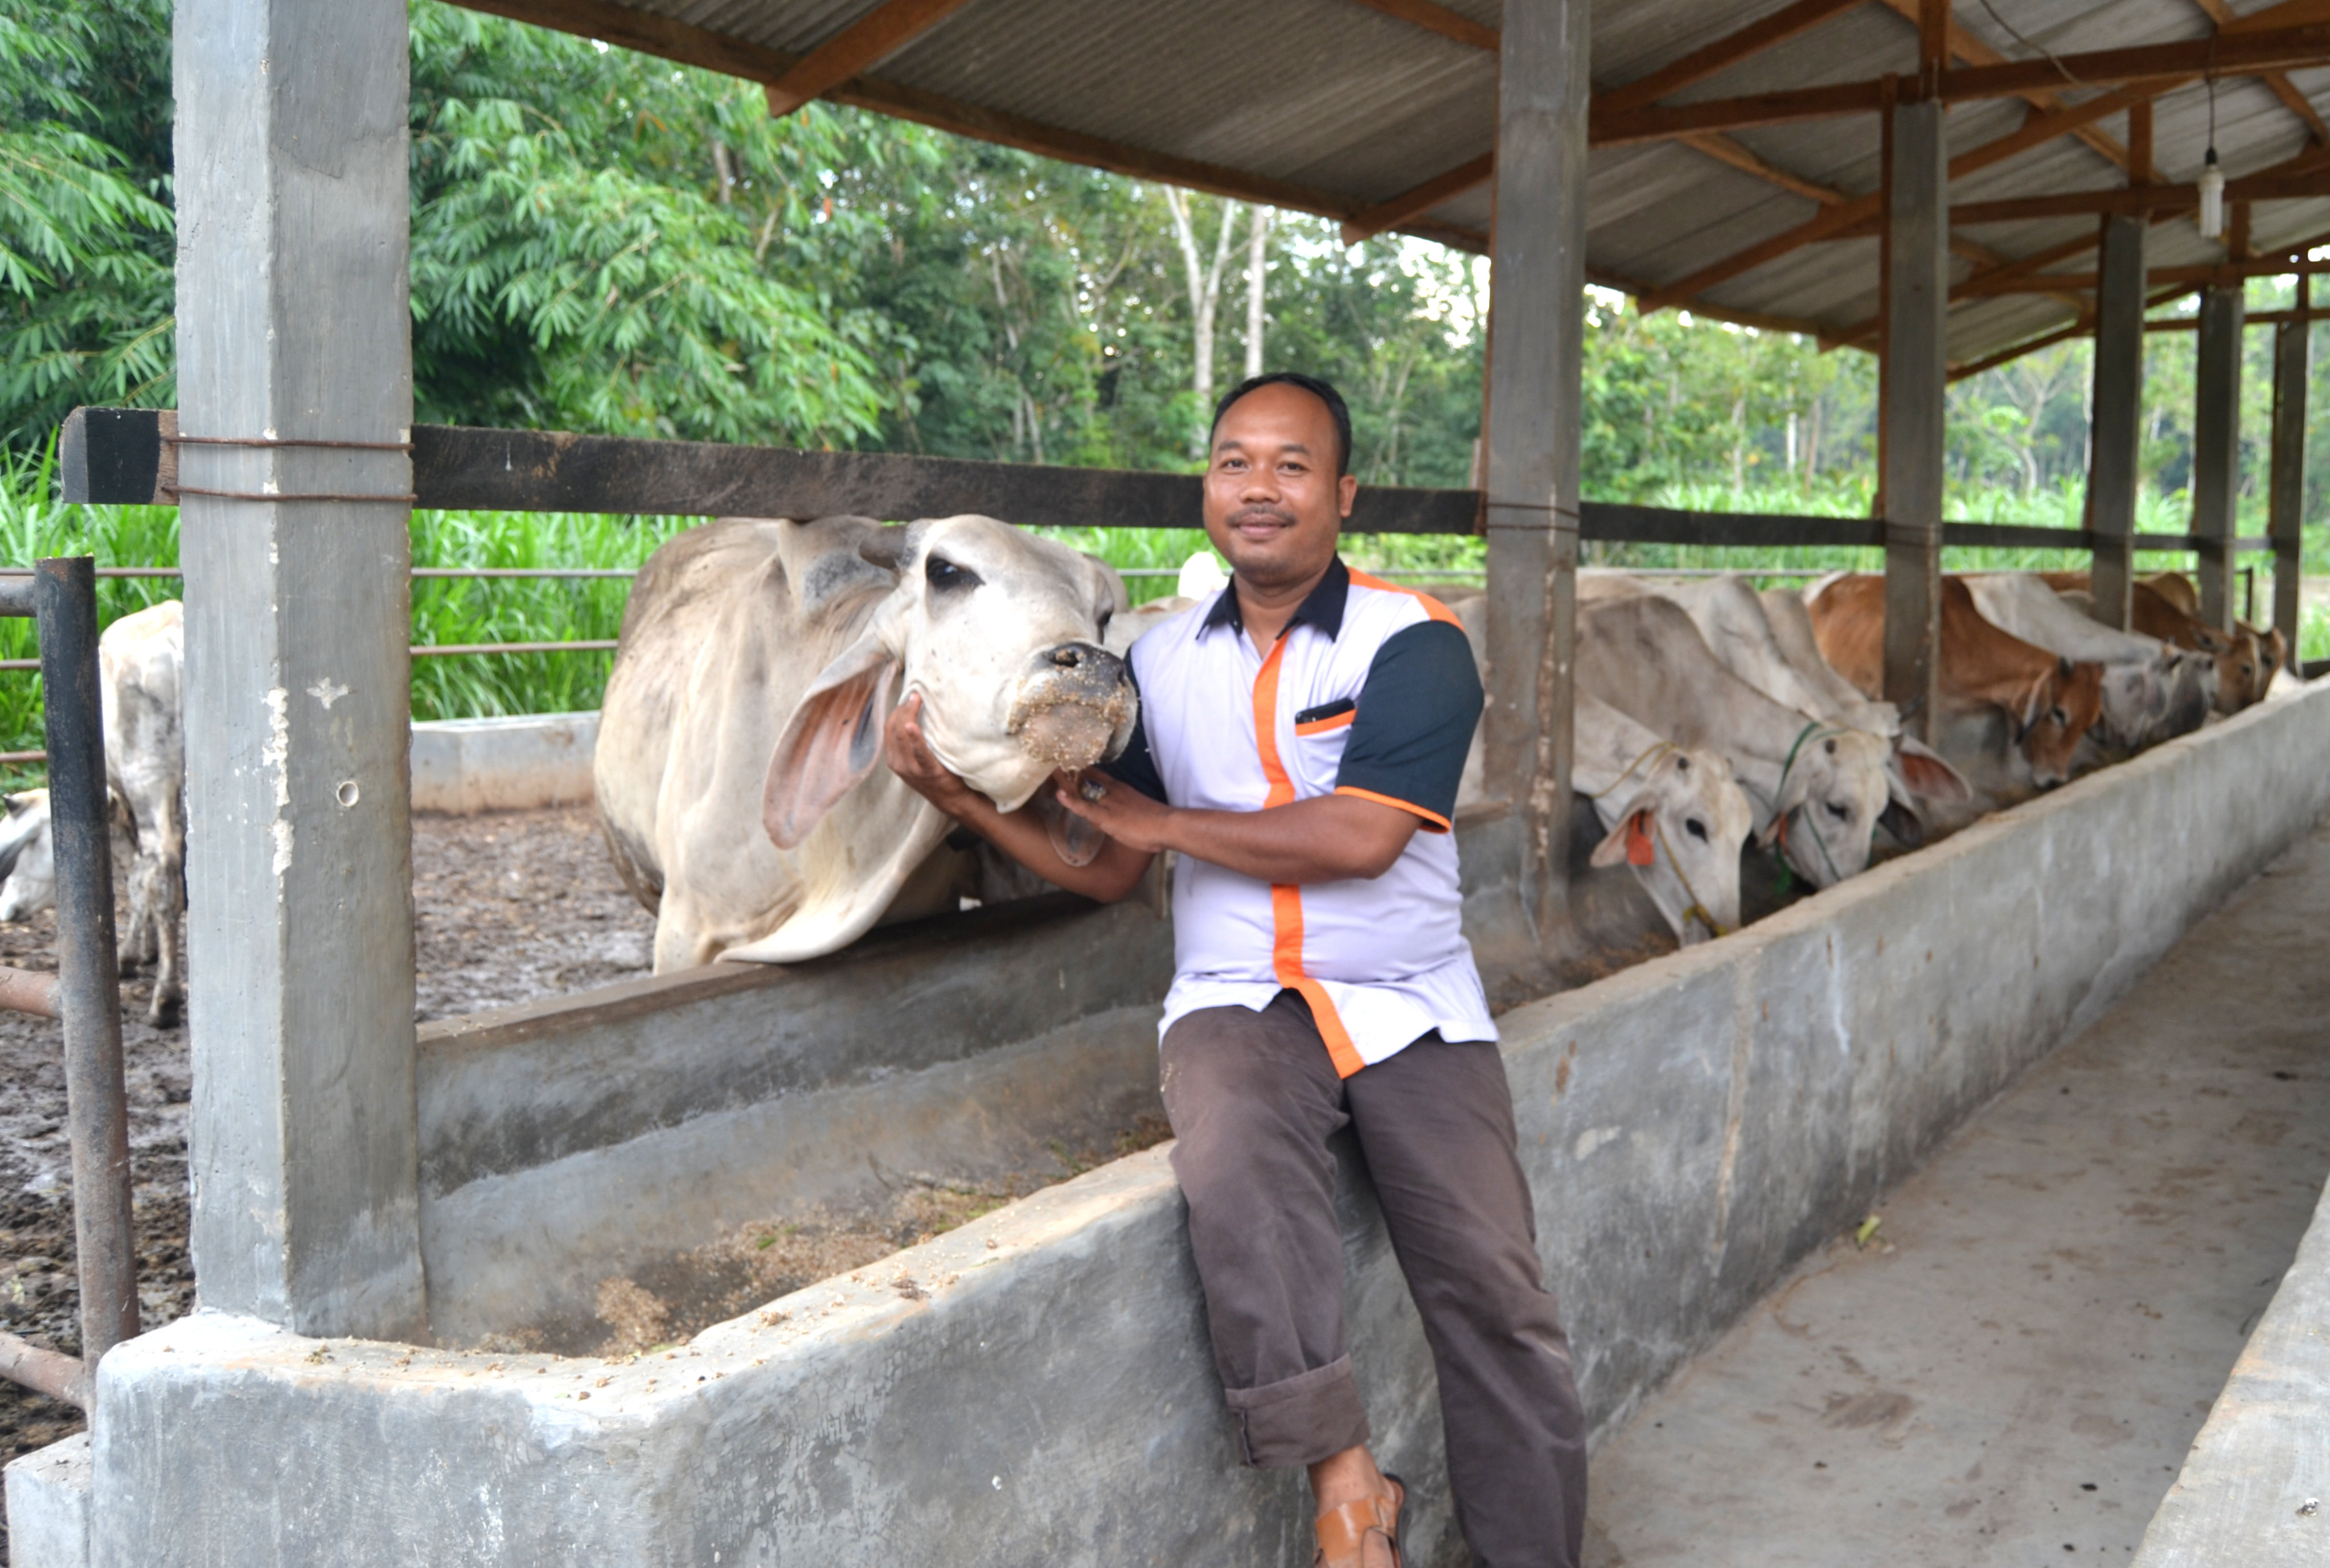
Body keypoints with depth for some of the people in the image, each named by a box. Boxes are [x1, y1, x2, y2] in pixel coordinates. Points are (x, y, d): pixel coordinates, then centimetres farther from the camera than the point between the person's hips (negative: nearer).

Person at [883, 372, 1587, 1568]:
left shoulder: (1411, 641, -4)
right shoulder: (1162, 660, 11)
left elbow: (1359, 838, -16)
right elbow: (1102, 867, 12)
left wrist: (1168, 823, -8)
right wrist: (964, 799, -2)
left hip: (1410, 1003, -1)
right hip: (1235, 998, 2)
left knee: (1497, 1302, -7)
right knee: (1232, 1171, -33)